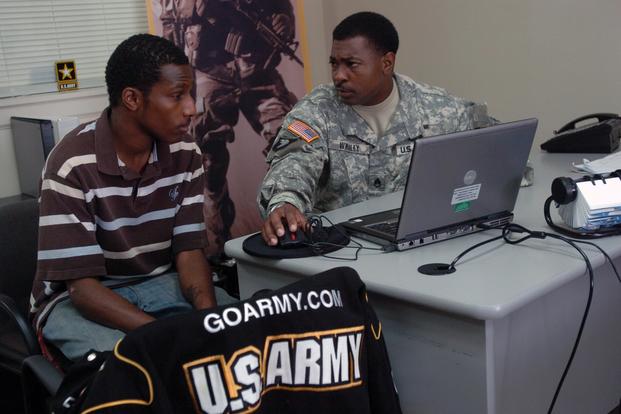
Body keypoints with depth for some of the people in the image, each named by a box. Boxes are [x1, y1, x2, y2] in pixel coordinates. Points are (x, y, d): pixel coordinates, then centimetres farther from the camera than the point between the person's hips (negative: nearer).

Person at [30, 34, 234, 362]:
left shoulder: (185, 153, -5)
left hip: (158, 283, 5)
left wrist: (208, 316, -27)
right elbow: (82, 286, -23)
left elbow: (189, 250, -5)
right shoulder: (73, 165, -21)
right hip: (76, 297, -4)